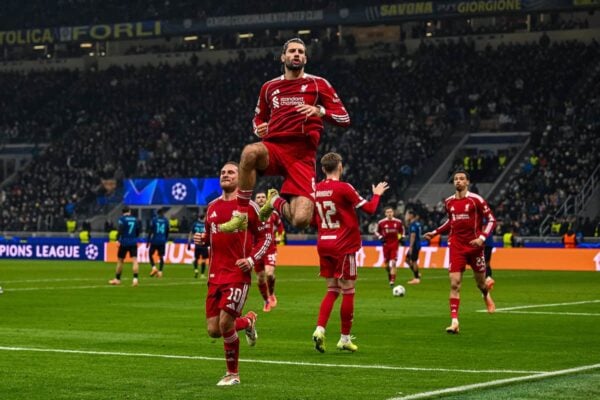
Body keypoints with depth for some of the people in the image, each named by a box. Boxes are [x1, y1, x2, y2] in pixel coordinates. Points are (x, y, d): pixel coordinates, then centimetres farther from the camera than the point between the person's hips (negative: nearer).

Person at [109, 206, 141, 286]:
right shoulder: (135, 219, 9)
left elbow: (120, 230, -18)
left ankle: (117, 279, 23)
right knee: (134, 260, -5)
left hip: (124, 242, -3)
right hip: (133, 243, 3)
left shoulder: (122, 219, -5)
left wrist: (118, 240, -21)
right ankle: (135, 279, -21)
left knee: (120, 260, 12)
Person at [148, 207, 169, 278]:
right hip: (162, 242, 3)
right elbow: (167, 232, 11)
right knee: (161, 256, 7)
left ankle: (154, 267, -8)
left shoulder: (154, 220, -3)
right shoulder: (166, 221, 5)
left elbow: (150, 231, -5)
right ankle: (160, 271, -2)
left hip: (155, 241, -2)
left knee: (150, 254, 11)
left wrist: (148, 241, 0)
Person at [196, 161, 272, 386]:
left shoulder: (248, 206, -4)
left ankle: (233, 374, 5)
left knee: (225, 323, -14)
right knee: (213, 330, 2)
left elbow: (266, 236, 0)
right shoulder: (212, 206, 13)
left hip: (238, 274, -6)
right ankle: (248, 321, 33)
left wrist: (252, 259, -12)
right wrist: (202, 239, 2)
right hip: (215, 274, 6)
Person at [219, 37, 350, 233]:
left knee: (301, 220, -20)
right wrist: (259, 128, 6)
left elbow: (344, 118, 3)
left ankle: (276, 201, 16)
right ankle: (240, 215, -24)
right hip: (273, 148, 2)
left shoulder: (318, 84, 8)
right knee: (250, 152, -39)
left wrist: (320, 111, -16)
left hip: (303, 156, -1)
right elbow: (258, 118, 31)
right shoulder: (269, 87, 17)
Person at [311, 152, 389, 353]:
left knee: (332, 290, 13)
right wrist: (377, 194, 8)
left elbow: (312, 219, 14)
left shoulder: (316, 190, 4)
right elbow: (369, 209, -10)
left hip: (323, 244, 6)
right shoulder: (344, 188, -13)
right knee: (348, 291, 4)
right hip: (344, 246, -6)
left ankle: (320, 329, -5)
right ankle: (345, 338, 8)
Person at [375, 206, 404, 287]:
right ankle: (389, 276, 34)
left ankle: (392, 281, -14)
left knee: (393, 262, -13)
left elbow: (402, 231, 17)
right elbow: (376, 232, 10)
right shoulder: (381, 222, -2)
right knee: (386, 263, 7)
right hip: (386, 244, 1)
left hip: (394, 244, -1)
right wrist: (380, 237, -7)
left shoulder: (398, 222, 0)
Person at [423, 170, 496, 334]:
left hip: (474, 246, -2)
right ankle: (454, 321, -12)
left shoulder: (476, 200, -8)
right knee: (454, 284, -10)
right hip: (456, 247, 2)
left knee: (480, 282, 12)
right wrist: (434, 233, 17)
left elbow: (491, 220, -5)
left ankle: (486, 296, 51)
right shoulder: (449, 202, 6)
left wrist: (482, 237, -17)